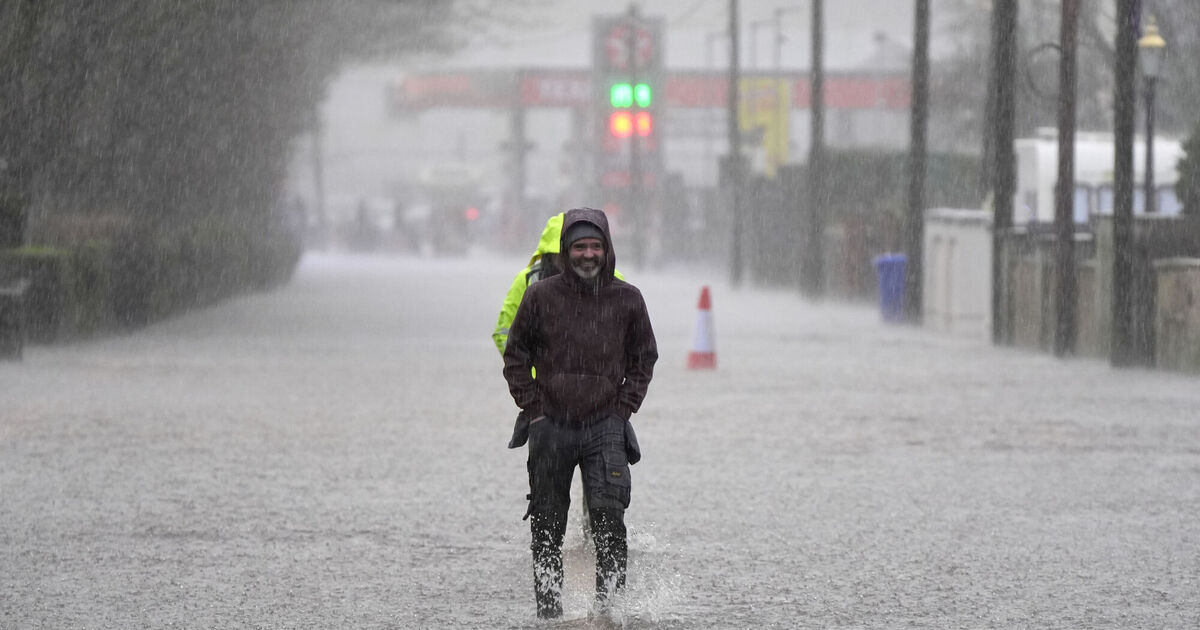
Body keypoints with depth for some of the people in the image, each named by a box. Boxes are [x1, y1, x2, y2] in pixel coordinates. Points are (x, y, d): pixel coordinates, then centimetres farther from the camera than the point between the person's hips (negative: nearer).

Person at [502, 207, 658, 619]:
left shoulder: (627, 299, 3)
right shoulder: (541, 296, 0)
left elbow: (643, 358, 13)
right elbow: (515, 355, 9)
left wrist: (623, 409, 3)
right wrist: (533, 409, 1)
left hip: (605, 427, -1)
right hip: (551, 427, 1)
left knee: (608, 515, -17)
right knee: (547, 525, 6)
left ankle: (609, 600, -11)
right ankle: (548, 608, 15)